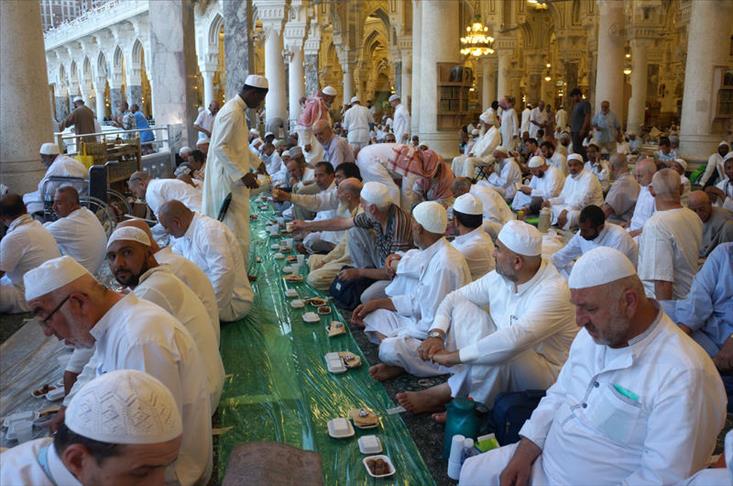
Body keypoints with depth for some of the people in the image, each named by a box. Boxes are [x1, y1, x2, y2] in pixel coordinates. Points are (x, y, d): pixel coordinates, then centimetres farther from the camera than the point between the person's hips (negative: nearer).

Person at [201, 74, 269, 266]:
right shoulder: (232, 112, -18)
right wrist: (243, 174, -22)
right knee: (236, 231, -5)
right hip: (229, 179, -10)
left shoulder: (238, 110, 14)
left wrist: (254, 164, 19)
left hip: (234, 178, 10)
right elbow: (220, 147, -23)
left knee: (235, 229, 16)